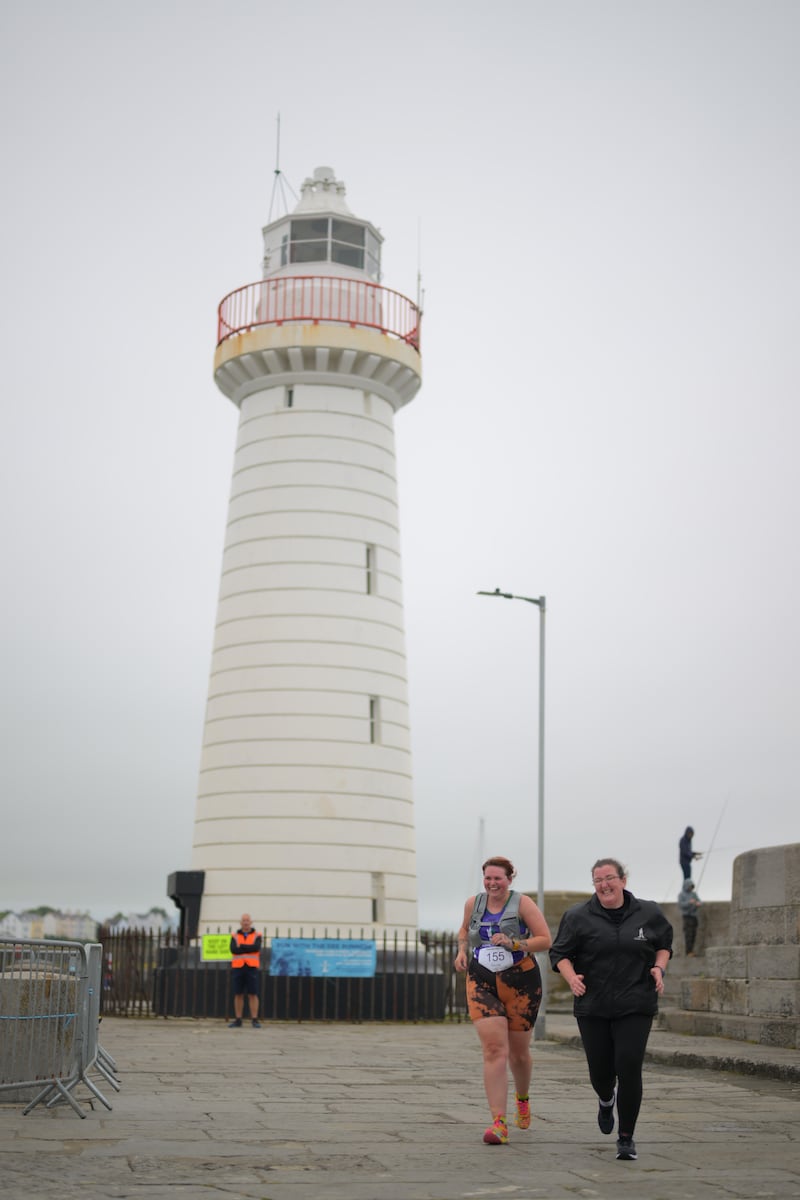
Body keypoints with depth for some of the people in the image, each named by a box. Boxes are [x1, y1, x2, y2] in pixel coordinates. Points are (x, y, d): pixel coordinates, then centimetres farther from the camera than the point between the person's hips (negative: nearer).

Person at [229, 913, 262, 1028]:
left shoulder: (257, 936, 7)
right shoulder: (235, 936, 11)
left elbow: (256, 948, -13)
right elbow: (233, 949, -7)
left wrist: (241, 946, -8)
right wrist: (248, 948, -9)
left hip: (252, 968, -2)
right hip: (237, 968, 2)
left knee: (253, 995, -4)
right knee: (238, 995, 3)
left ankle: (255, 1020, -2)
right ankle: (238, 1021, 9)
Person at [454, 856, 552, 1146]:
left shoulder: (522, 903, -6)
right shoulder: (473, 903, 5)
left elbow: (545, 939, -9)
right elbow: (465, 929, 25)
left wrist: (513, 943, -20)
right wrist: (462, 950, 6)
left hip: (521, 982, -1)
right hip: (482, 982, 1)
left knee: (518, 1052, 13)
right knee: (494, 1050, -14)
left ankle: (523, 1097, 45)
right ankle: (499, 1123, -16)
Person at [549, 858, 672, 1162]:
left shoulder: (648, 914, 3)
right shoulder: (578, 916, -3)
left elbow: (664, 944, 17)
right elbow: (560, 953, 2)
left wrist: (659, 968, -1)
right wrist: (571, 977, -16)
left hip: (635, 1007, 0)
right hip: (593, 1007, 0)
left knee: (629, 1068, -12)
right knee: (600, 1071, 6)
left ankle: (626, 1137, 4)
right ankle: (606, 1100, 45)